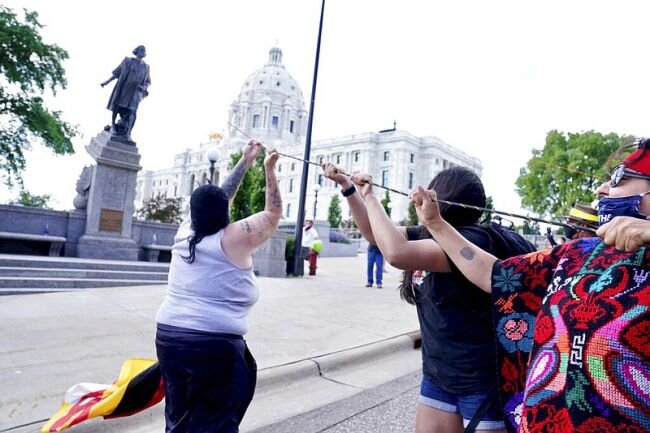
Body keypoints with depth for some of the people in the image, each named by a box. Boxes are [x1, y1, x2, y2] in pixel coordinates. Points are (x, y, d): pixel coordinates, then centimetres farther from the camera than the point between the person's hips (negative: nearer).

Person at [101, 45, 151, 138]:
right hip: (123, 88, -1)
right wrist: (107, 81, 3)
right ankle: (113, 125, 23)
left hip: (136, 92, 1)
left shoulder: (146, 67, 11)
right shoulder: (127, 61, 5)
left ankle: (128, 133, -17)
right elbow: (117, 73, 8)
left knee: (133, 111, -14)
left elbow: (148, 82, 16)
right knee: (118, 107, 2)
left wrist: (145, 87, -6)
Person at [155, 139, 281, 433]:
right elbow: (273, 213, 1)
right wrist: (269, 169, 10)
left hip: (168, 336, 7)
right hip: (214, 344, -6)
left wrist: (245, 162, 22)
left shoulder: (184, 233, 7)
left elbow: (214, 202, 17)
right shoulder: (234, 238, -10)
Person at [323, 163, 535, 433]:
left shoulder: (473, 241, -25)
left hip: (483, 383, -8)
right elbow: (375, 233, 13)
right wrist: (346, 185, 8)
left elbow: (396, 252, -38)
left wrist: (369, 197, -25)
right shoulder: (429, 237, 2)